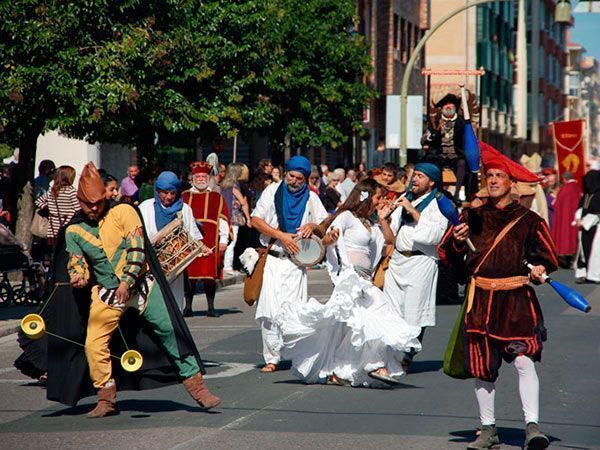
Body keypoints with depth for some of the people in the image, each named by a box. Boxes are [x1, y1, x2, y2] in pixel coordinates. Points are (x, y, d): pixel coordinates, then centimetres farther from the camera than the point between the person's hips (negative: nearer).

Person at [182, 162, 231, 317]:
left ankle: (211, 308, 3)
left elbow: (224, 220, 8)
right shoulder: (184, 197, 12)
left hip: (210, 242, 0)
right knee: (189, 275, -2)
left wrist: (223, 240, 1)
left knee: (210, 275, -1)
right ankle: (188, 307, 5)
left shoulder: (217, 198, 11)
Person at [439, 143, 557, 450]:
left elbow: (546, 256, 10)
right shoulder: (472, 217, 10)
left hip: (517, 300, -3)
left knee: (524, 359, -17)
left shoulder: (528, 220, 4)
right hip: (481, 300, 3)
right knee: (482, 367, 6)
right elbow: (448, 255, 13)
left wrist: (540, 269, -12)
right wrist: (457, 243, -9)